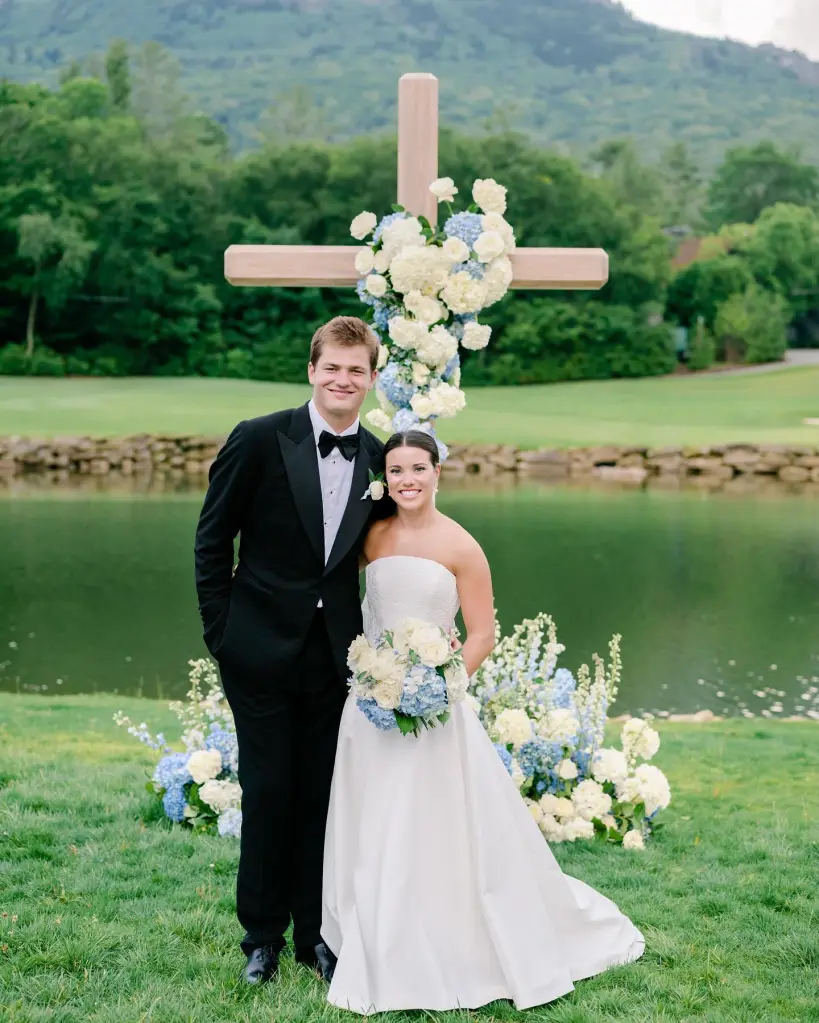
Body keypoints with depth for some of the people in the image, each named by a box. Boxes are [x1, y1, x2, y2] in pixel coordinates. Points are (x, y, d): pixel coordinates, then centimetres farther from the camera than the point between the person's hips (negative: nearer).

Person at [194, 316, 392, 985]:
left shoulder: (379, 459, 3)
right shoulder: (259, 440, -7)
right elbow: (212, 539, -2)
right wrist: (221, 631, -5)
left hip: (334, 653, 3)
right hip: (263, 648, -3)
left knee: (322, 794, 9)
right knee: (268, 791, 4)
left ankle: (315, 929, 24)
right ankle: (263, 934, 20)